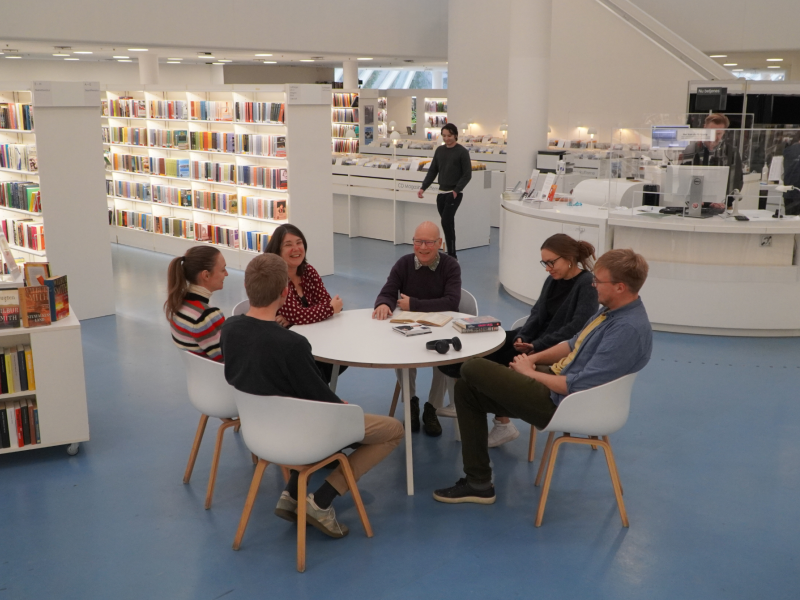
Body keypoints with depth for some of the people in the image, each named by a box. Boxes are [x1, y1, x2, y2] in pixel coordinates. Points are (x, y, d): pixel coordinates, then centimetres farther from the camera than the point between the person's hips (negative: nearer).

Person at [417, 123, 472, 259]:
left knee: (446, 222, -14)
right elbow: (432, 171, 14)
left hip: (454, 194, -6)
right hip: (441, 193, 6)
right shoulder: (439, 150, 11)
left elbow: (467, 174, -8)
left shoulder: (462, 152, -5)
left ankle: (451, 256, -9)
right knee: (449, 224, 9)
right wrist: (423, 188, 4)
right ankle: (451, 256, 15)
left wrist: (456, 190, -16)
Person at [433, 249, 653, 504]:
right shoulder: (613, 310, 4)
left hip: (564, 404, -10)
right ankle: (476, 482, 15)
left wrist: (530, 372, -13)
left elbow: (578, 387, -27)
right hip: (559, 380, 10)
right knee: (467, 387, 7)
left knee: (472, 369, -9)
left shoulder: (629, 329, -25)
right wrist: (534, 358, 4)